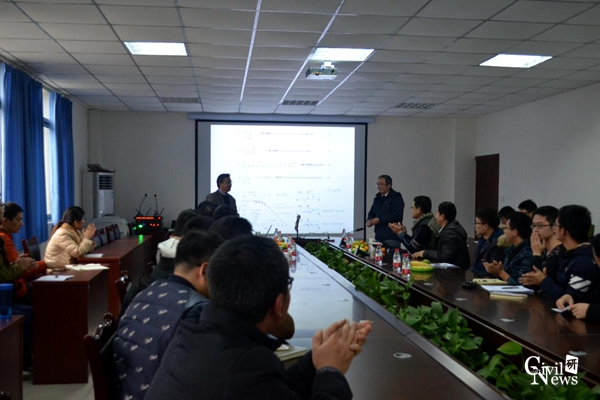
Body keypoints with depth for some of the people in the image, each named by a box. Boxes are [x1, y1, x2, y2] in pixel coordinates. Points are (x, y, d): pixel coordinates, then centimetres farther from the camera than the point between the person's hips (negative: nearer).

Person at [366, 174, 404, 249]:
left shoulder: (396, 197, -4)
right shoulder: (377, 198, 20)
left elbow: (396, 214, -16)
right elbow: (371, 213, 23)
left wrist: (379, 220, -15)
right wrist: (369, 220, -1)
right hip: (378, 236, 7)